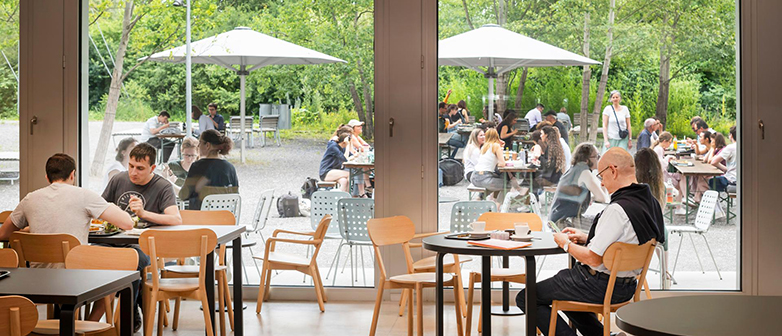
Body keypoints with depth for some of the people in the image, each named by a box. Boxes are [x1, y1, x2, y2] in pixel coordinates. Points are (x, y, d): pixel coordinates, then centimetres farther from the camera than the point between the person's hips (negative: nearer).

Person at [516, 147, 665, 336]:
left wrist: (566, 244, -7)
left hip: (600, 288, -9)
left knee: (526, 298, 0)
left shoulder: (618, 210, -27)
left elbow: (593, 258, -25)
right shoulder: (649, 201, 2)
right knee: (561, 277, 35)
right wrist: (585, 238, 12)